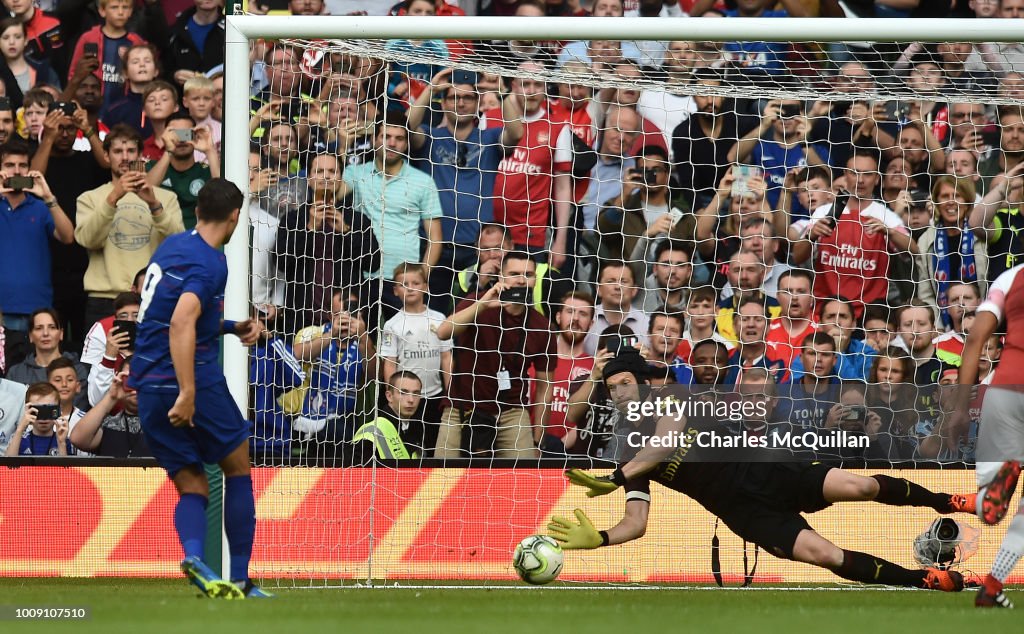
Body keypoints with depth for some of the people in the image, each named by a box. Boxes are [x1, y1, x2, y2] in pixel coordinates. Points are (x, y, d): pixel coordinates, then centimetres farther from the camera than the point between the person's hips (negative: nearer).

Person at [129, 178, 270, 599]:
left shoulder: (172, 247, 13)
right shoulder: (209, 264, -13)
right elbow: (181, 324, -27)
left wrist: (232, 327, 25)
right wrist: (187, 393, -31)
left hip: (147, 389, 7)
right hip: (196, 380, -7)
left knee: (192, 487, 8)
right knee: (238, 468, 12)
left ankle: (194, 556, -21)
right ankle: (239, 578, 10)